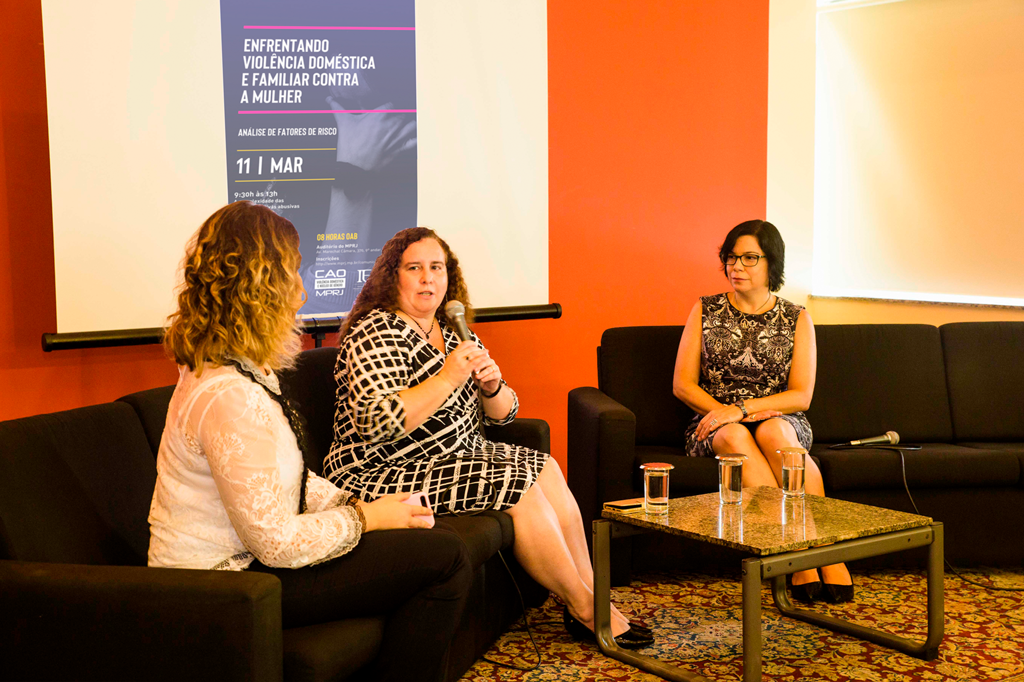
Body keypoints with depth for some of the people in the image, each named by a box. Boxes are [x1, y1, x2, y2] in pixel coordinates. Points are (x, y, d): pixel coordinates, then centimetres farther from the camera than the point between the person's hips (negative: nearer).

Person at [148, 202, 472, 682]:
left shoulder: (244, 370, 7)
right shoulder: (228, 396, -27)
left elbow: (291, 479, 15)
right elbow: (276, 543, -25)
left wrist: (357, 505, 1)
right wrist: (363, 518, -11)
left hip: (241, 558, 10)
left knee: (434, 541, 10)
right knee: (445, 559, -12)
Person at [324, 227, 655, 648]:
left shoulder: (452, 332, 12)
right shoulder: (376, 334, -14)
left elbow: (503, 413, 14)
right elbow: (373, 425, -28)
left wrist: (492, 386, -10)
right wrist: (447, 378, -28)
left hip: (454, 456, 9)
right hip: (381, 476, -9)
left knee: (544, 469, -7)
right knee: (518, 482, -19)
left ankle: (590, 594, -2)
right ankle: (586, 611, -7)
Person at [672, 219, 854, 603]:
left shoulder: (797, 320, 6)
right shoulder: (705, 311, 8)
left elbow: (801, 396, -3)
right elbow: (682, 385, 2)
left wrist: (742, 409, -18)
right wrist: (725, 413, -14)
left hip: (781, 422, 0)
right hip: (715, 422, 0)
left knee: (771, 431, -36)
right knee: (733, 436, -35)